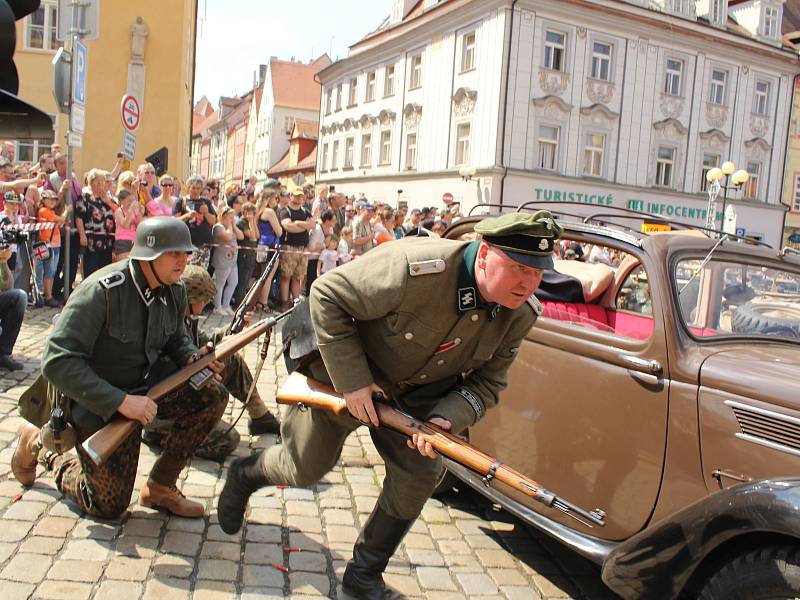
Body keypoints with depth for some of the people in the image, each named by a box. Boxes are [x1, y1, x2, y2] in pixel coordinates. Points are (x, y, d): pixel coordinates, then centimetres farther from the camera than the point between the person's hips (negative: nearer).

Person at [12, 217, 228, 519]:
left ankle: (160, 485, -1)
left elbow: (176, 339, 13)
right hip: (97, 402, -6)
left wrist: (193, 357, -12)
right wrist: (121, 401, -35)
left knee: (212, 395, -19)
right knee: (109, 505, 2)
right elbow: (57, 363, -30)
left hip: (146, 385, 6)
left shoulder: (175, 290, -6)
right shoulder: (102, 290, -27)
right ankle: (38, 444, 26)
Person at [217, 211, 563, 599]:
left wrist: (446, 419, -28)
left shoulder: (520, 315, -18)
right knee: (304, 469, 10)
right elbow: (327, 295, -29)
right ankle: (245, 474, 47)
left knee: (418, 476, -3)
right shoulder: (416, 269, -39)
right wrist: (351, 381, -30)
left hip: (415, 394, 5)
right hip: (343, 377, -4)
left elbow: (488, 382, -8)